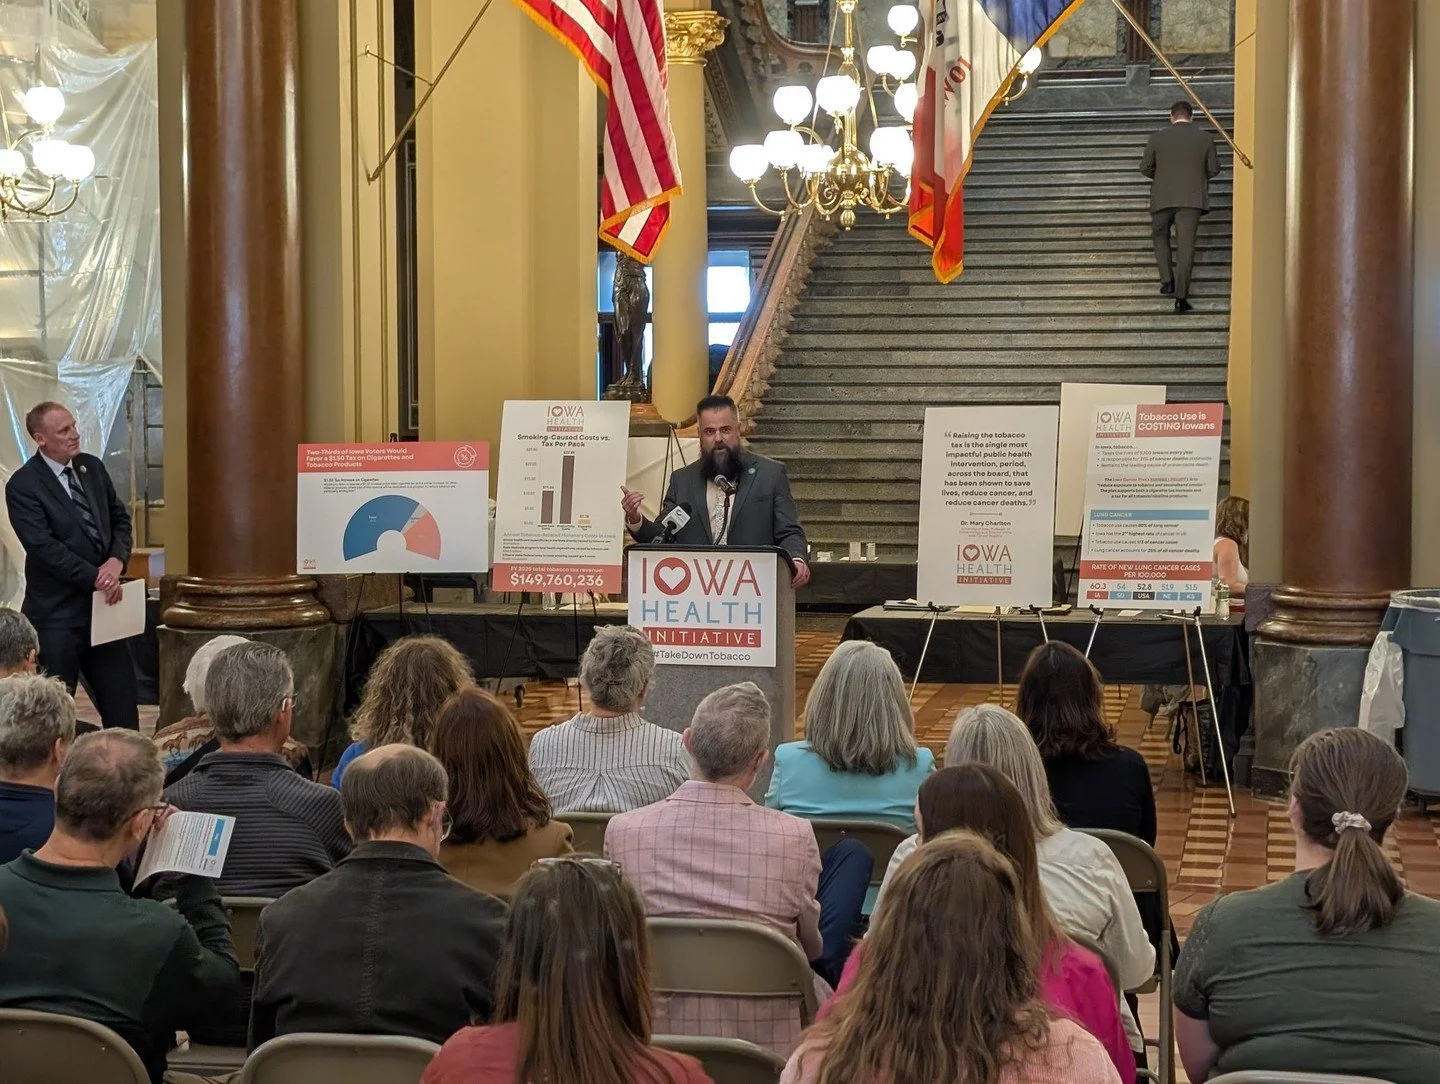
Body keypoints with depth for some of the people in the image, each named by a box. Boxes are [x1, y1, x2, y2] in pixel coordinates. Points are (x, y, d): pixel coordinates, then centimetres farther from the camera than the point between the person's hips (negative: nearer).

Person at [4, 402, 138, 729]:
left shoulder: (92, 467, 7)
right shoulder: (23, 485, -12)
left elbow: (119, 518, 12)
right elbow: (44, 547, -18)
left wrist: (116, 560, -8)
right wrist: (96, 578, -19)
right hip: (57, 615, -6)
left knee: (122, 708, 8)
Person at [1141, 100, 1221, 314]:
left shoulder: (1157, 138, 0)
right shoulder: (1205, 138, 2)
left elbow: (1145, 168, 4)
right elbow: (1213, 169, 5)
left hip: (1163, 197, 0)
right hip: (1192, 199, 0)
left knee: (1160, 235, 21)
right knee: (1186, 244, 0)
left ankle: (1167, 280, 4)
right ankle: (1181, 296, -5)